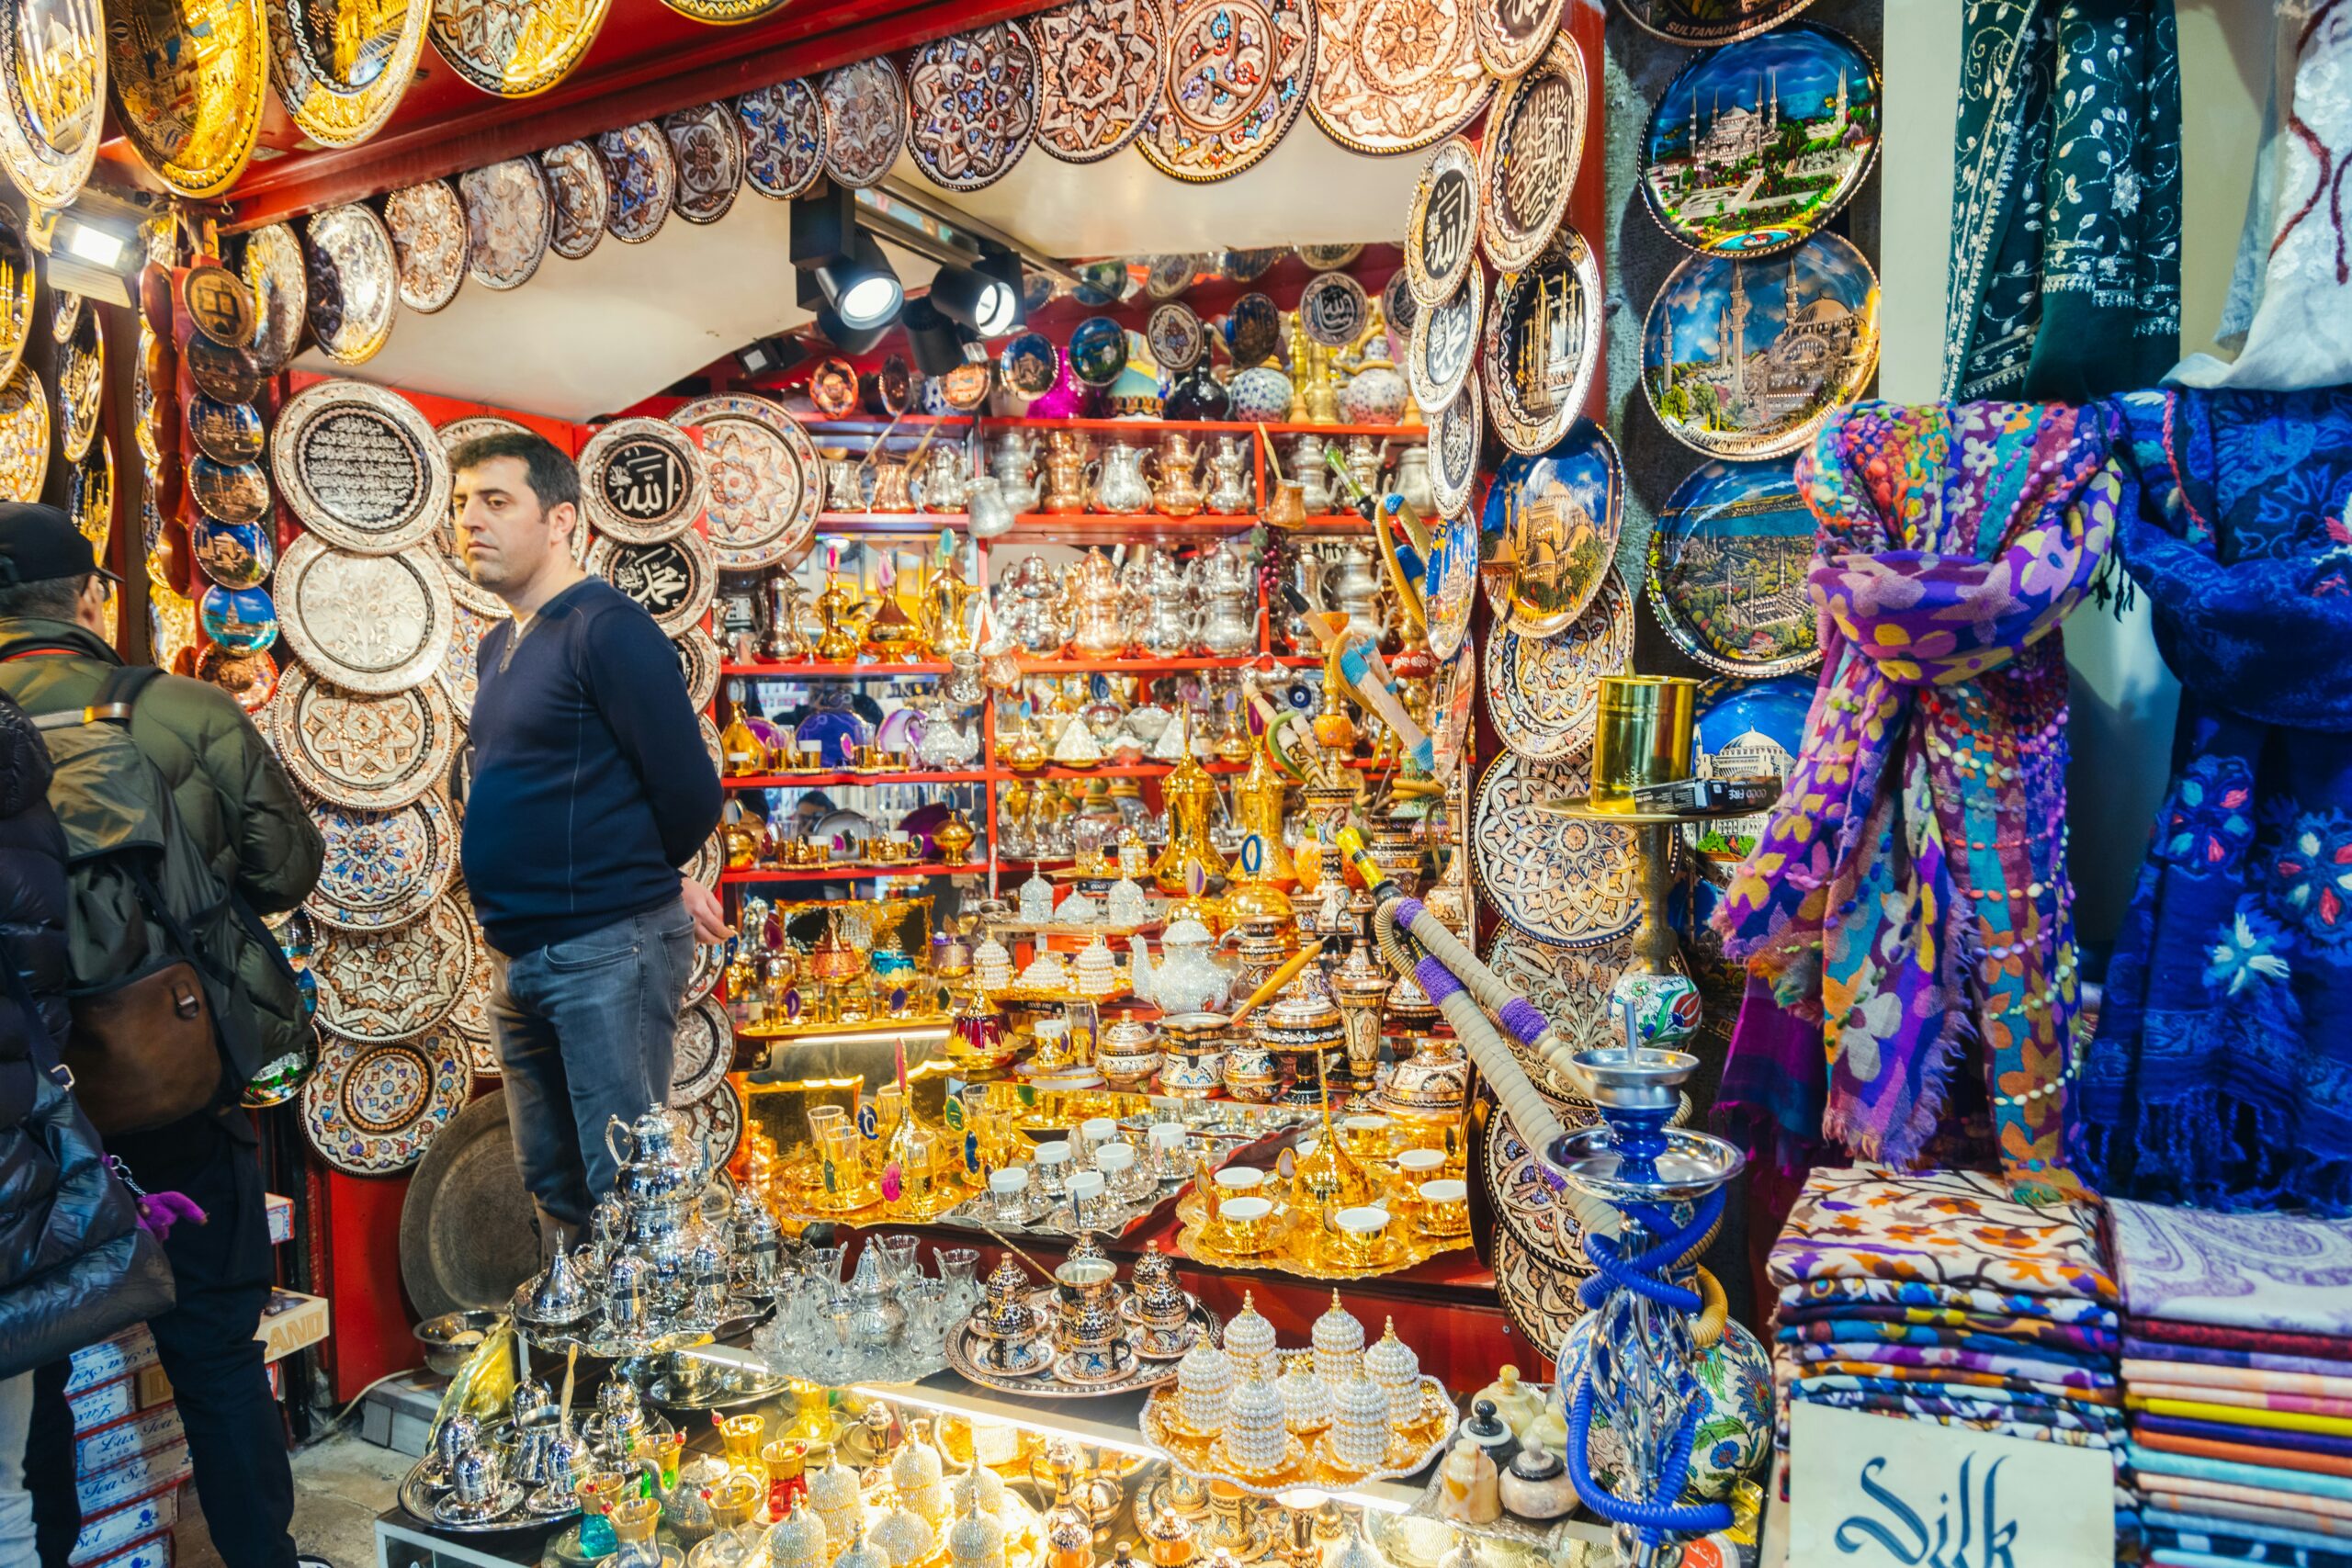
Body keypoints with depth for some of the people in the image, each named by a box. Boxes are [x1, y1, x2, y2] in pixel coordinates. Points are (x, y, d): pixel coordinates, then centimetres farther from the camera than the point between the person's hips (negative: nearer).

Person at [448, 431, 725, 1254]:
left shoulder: (605, 629, -12)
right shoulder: (499, 647, 16)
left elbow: (688, 792, -16)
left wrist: (645, 880, 4)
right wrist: (660, 880, 7)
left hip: (606, 947, -9)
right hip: (522, 957, 9)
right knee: (553, 1189, 17)